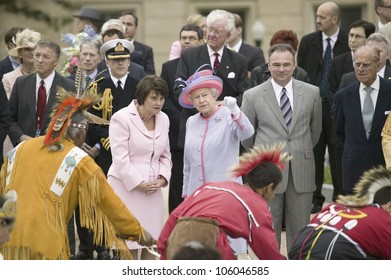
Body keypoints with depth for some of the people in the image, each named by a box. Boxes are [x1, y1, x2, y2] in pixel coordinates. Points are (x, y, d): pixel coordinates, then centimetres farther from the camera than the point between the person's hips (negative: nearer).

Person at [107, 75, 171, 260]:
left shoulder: (163, 119, 10)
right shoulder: (122, 118, -8)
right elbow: (121, 158, -13)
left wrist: (162, 178, -1)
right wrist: (139, 184, -14)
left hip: (152, 191, 5)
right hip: (127, 188, -5)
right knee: (129, 245, -5)